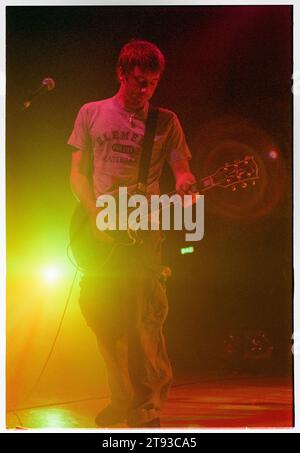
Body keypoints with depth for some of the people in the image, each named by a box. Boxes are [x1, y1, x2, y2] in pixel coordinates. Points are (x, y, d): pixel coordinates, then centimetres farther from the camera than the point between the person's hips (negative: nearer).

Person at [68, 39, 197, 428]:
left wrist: (184, 184, -17)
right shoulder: (91, 114, 10)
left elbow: (182, 171, 9)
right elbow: (78, 172, 8)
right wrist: (96, 217, -7)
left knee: (145, 323, -12)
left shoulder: (165, 120, 9)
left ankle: (147, 410, -3)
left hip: (145, 233, -2)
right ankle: (123, 399, 18)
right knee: (103, 318, 1)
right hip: (98, 235, 2)